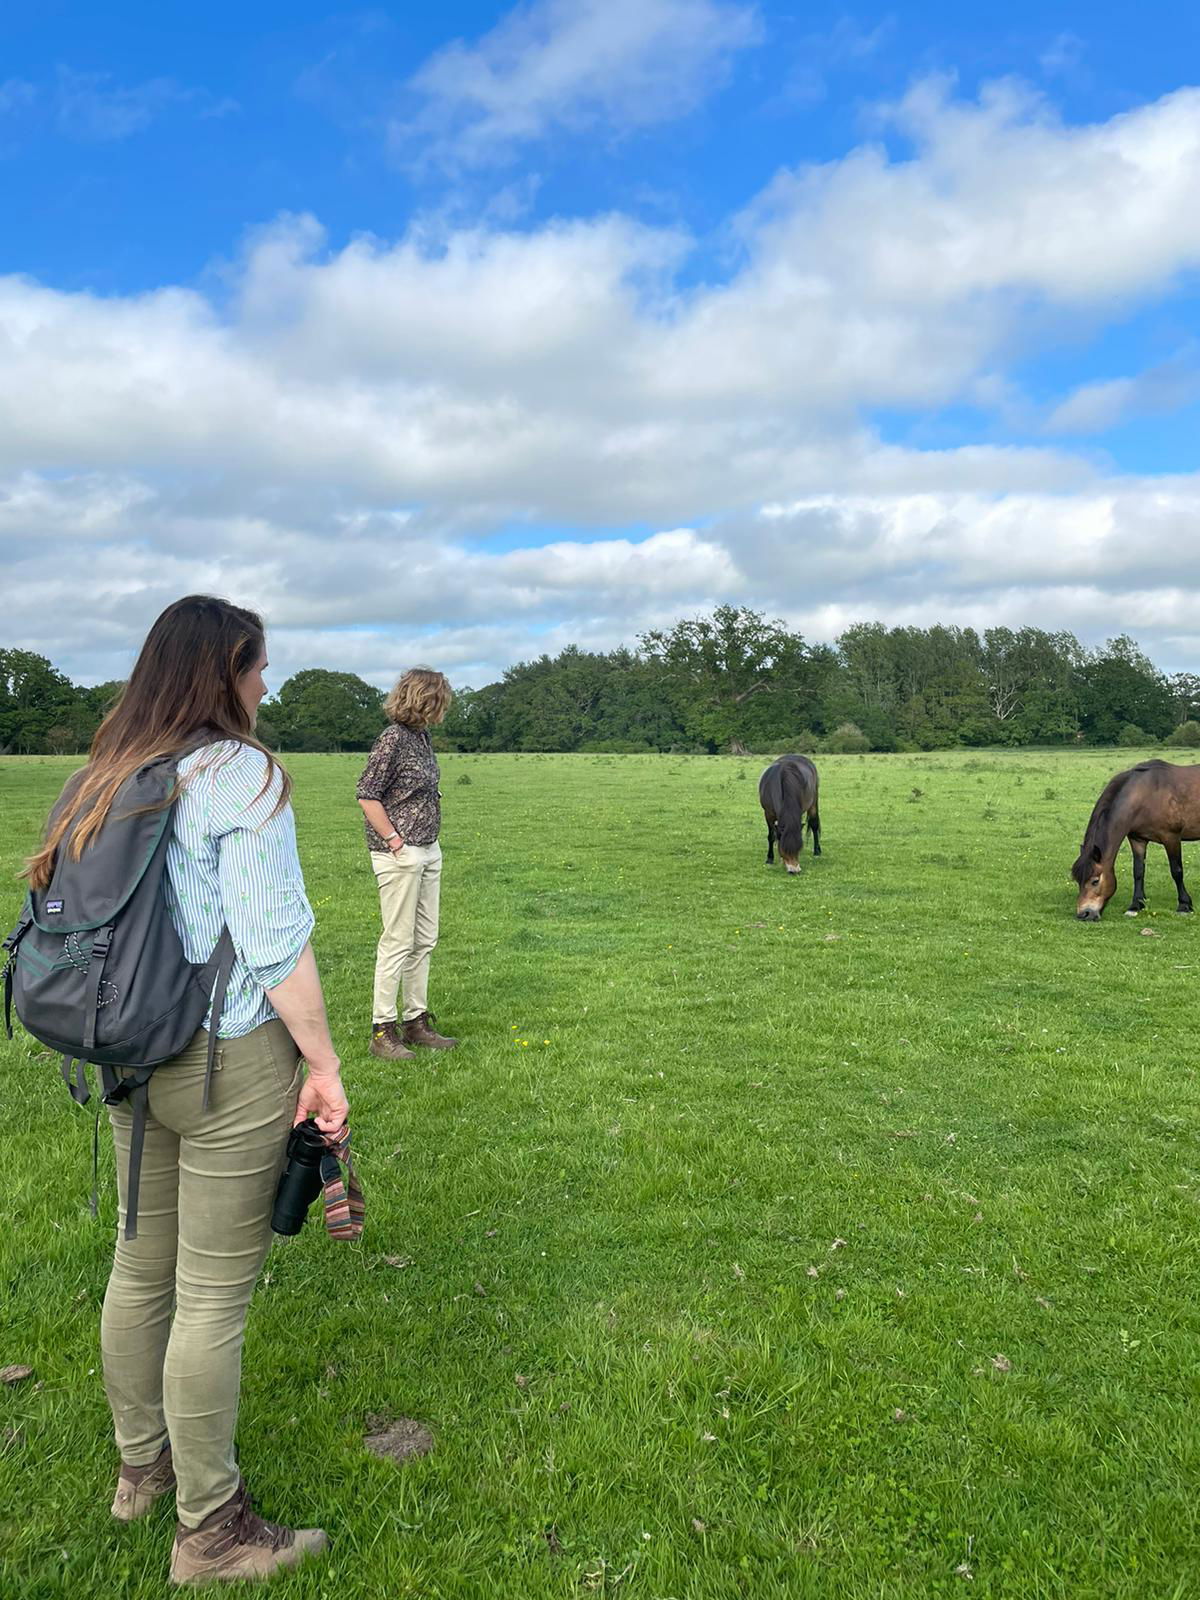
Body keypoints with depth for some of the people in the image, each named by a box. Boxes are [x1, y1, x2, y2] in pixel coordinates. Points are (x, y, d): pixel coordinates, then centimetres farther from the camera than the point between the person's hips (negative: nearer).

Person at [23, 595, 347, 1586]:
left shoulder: (111, 775, 8)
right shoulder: (241, 773, -15)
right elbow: (275, 941, -19)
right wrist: (325, 1063, -12)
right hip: (230, 1061, -8)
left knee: (141, 1265, 22)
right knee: (214, 1296, 5)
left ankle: (142, 1465, 43)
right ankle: (210, 1530, 22)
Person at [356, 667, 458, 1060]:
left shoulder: (422, 736, 11)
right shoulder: (394, 738, -14)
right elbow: (367, 796, -16)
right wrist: (396, 843, -15)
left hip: (429, 851, 9)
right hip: (400, 855, -9)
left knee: (424, 941, 13)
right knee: (398, 942, -3)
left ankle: (416, 1021, 23)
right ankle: (382, 1031, 6)